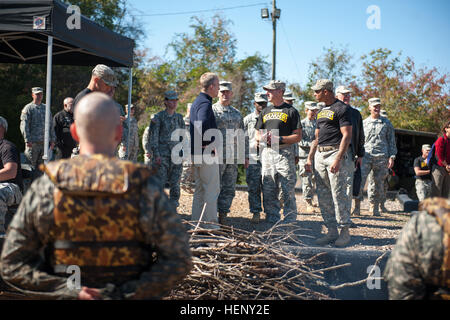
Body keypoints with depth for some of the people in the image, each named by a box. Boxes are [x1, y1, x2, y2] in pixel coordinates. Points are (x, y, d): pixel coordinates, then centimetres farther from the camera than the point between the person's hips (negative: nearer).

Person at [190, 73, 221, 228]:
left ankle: (197, 221, 19)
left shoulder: (196, 101, 17)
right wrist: (208, 143, -19)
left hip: (196, 152, 10)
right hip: (207, 152, -10)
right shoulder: (205, 103, -15)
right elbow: (202, 124, -32)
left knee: (200, 188, 14)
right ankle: (209, 222, -2)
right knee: (212, 188, -4)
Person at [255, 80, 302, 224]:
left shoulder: (291, 111, 1)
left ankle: (290, 222, -1)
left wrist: (279, 139, -16)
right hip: (267, 153, 6)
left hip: (285, 152, -6)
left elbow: (298, 136, -4)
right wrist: (264, 137, -4)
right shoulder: (265, 112, 19)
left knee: (287, 191, -6)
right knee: (268, 191, 7)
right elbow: (257, 135, 19)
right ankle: (272, 221, 15)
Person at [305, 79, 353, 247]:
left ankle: (345, 231, 0)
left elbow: (347, 136, -14)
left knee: (339, 195, -8)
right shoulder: (322, 111, 20)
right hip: (320, 154, 9)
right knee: (323, 196, 7)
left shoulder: (342, 108, -6)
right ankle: (332, 231, 12)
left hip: (336, 153, -9)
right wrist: (309, 159, 17)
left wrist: (338, 159, -22)